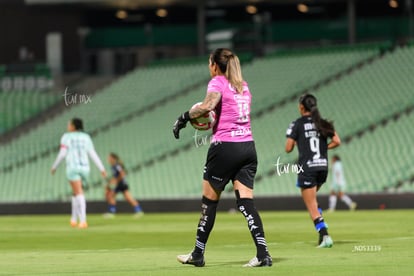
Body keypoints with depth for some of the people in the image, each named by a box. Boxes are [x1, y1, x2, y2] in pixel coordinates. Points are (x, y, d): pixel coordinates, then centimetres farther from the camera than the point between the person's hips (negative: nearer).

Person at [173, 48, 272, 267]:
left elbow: (208, 105, -25)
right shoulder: (242, 85, 16)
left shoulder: (218, 82, -5)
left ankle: (198, 254, 14)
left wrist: (185, 117, -15)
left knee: (209, 200, 6)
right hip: (248, 146, 6)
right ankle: (263, 254, -12)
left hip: (225, 147, -6)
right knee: (246, 202, 1)